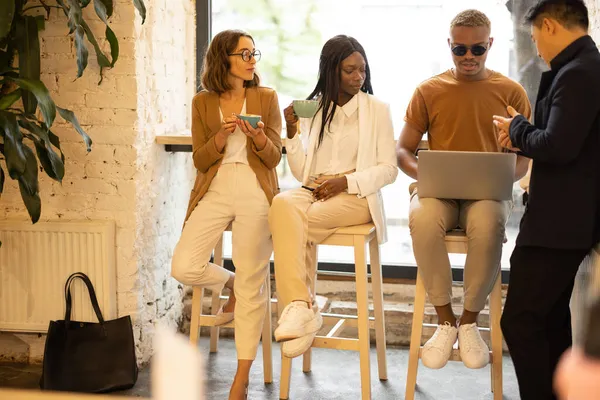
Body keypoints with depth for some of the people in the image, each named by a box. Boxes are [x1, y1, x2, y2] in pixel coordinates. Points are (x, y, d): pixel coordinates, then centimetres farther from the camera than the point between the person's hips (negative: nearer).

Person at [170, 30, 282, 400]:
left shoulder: (266, 98, 6)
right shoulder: (203, 103, 8)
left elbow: (274, 158, 3)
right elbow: (199, 161, 5)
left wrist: (260, 139, -18)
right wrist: (220, 138, -13)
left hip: (255, 192, -2)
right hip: (214, 191, 2)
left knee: (252, 285, -2)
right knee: (184, 267, -11)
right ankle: (231, 283, 23)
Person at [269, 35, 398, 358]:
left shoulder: (376, 109, 8)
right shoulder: (314, 109, 16)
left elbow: (389, 169, 2)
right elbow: (301, 173, 12)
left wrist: (345, 181, -12)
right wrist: (292, 133, -2)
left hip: (356, 197, -3)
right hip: (313, 192, 3)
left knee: (295, 221, -31)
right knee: (282, 204, -32)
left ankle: (297, 307, -20)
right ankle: (300, 307, -34)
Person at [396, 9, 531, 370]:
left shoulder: (511, 93, 8)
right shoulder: (429, 92, 8)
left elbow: (523, 157, 9)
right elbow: (403, 151, 9)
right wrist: (423, 174, -13)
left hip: (488, 191, -1)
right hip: (438, 190, 1)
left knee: (489, 226, -38)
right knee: (422, 219, -36)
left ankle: (470, 321, -15)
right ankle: (445, 320, -18)